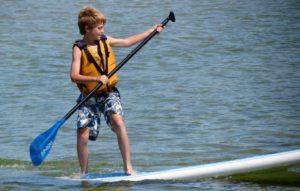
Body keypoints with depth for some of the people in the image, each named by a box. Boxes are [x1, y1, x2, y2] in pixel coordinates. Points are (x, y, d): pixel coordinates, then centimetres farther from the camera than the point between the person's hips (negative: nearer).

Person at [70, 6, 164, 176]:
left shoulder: (105, 41, 3)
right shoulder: (79, 49, -11)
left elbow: (128, 41, 16)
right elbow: (74, 76, -21)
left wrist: (152, 31, 18)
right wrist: (97, 79, -33)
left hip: (109, 93, 2)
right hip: (89, 98, -2)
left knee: (118, 122, -23)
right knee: (83, 135, -10)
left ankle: (128, 167, -19)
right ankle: (84, 173, 10)